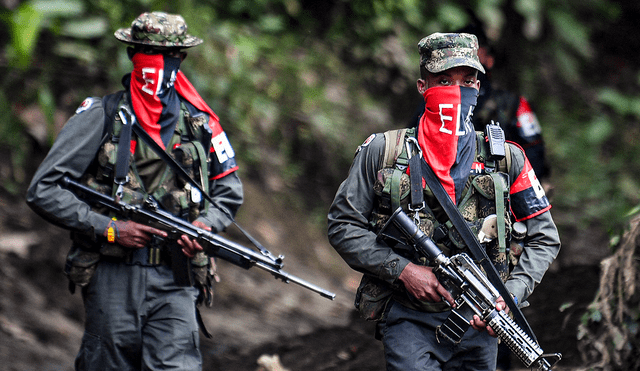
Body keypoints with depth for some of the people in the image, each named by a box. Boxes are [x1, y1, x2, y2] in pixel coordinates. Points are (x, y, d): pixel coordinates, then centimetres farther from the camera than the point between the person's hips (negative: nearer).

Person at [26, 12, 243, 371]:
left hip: (174, 283, 1)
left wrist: (205, 224, -2)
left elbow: (229, 191, 21)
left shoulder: (200, 122, 9)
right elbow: (43, 190, -5)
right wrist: (109, 228, -12)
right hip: (113, 277, -1)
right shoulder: (100, 117, -1)